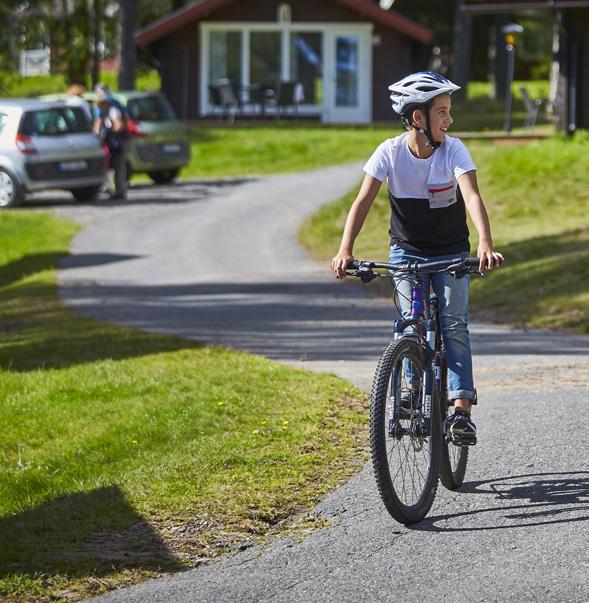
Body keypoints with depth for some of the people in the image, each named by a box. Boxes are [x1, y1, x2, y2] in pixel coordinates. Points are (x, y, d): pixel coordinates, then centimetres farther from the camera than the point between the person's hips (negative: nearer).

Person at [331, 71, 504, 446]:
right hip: (407, 251, 1)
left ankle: (461, 409, -15)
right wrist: (345, 250, -34)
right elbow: (364, 201, -21)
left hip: (450, 253, -1)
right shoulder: (390, 152, -16)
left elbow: (472, 196, -30)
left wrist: (485, 244, -46)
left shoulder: (454, 150, -17)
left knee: (454, 324, -12)